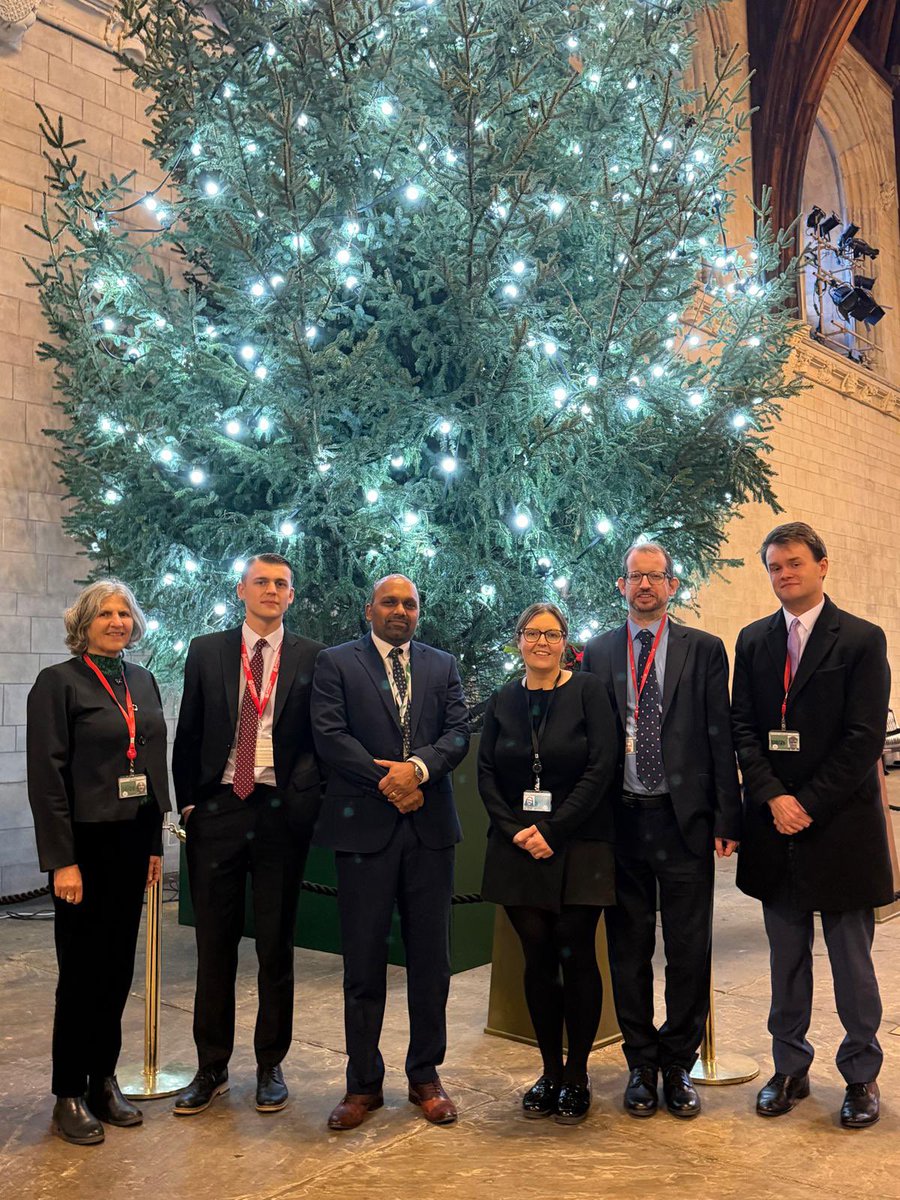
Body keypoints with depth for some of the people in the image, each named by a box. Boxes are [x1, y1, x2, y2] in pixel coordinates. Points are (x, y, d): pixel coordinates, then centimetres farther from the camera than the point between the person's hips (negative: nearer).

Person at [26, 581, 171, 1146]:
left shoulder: (142, 680, 9)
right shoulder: (59, 682, -9)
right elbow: (47, 777, -13)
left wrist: (155, 843, 9)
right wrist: (62, 861, -16)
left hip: (133, 841, 5)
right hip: (86, 844, -5)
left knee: (118, 968, 13)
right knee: (82, 970, 6)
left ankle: (104, 1081, 28)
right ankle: (70, 1096, 21)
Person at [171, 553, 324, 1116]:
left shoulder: (312, 657, 2)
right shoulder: (206, 651, 6)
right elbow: (188, 734, 8)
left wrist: (307, 797, -9)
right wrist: (187, 800, 2)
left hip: (282, 813, -1)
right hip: (217, 810, 1)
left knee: (277, 946, 10)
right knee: (214, 944, 10)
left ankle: (271, 1066, 25)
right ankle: (212, 1068, 24)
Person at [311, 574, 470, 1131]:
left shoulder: (443, 666, 12)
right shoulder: (336, 663, 4)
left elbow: (459, 733, 1)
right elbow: (330, 735, -7)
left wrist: (419, 767, -16)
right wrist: (385, 782, -13)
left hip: (430, 826, 3)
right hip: (365, 826, -2)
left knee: (431, 959, 9)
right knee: (364, 961, 6)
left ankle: (426, 1075, 25)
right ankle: (364, 1083, 20)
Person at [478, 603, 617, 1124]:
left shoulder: (589, 692, -2)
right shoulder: (503, 700, 8)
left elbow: (601, 768, -8)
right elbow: (487, 774, 7)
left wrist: (553, 831, -13)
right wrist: (516, 830, -7)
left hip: (579, 846, -3)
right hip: (518, 847, 3)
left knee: (576, 956, -1)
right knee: (538, 959, 6)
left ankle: (577, 1076, 15)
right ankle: (550, 1071, 20)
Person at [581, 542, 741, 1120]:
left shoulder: (704, 650, 3)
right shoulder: (598, 653, 6)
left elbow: (721, 739, 1)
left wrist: (726, 819, -4)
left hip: (685, 818, -1)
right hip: (621, 819, 1)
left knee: (690, 950, 7)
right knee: (629, 950, 11)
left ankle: (678, 1065, 25)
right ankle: (642, 1064, 27)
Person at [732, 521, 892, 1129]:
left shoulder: (863, 639, -5)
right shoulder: (753, 640, 7)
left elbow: (865, 737, -10)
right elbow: (743, 727, 4)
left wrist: (809, 804, -14)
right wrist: (773, 797, -9)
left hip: (840, 823, -3)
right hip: (775, 826, 4)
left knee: (852, 959, 9)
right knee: (786, 958, 14)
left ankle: (862, 1075, 25)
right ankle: (790, 1069, 27)